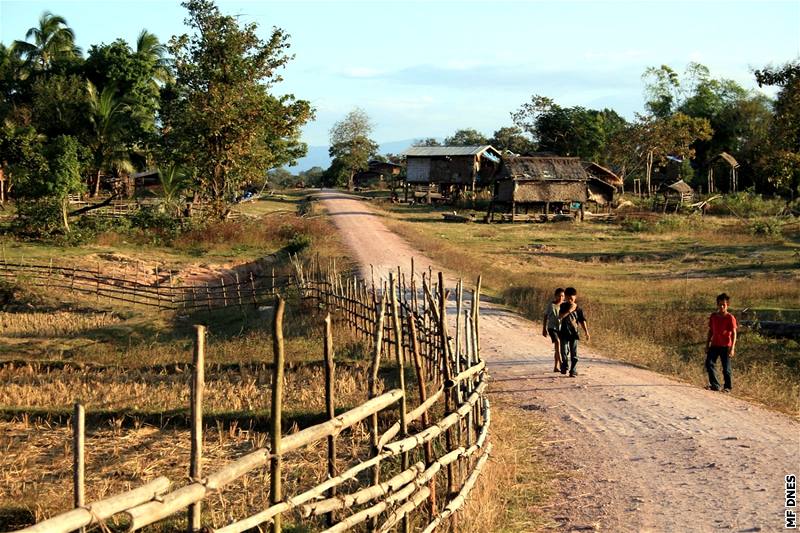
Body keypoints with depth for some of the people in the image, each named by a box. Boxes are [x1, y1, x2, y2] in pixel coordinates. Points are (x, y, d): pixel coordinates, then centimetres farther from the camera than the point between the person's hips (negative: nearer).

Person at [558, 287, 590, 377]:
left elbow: (582, 321, 3)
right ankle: (565, 366, 21)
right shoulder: (563, 306, 0)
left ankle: (573, 371, 5)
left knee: (574, 353, 0)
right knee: (564, 352, -3)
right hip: (564, 333, 0)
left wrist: (586, 333, -3)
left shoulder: (578, 309, 0)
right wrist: (569, 310, -21)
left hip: (574, 333, 0)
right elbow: (560, 316, -13)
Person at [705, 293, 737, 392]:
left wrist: (732, 348, -16)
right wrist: (707, 345, 13)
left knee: (726, 368, 0)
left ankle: (728, 387, 14)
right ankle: (714, 385, 5)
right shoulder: (713, 316, 7)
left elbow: (734, 333, -9)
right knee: (709, 363, -5)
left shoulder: (730, 318, -8)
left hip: (725, 346, -5)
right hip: (714, 345, 5)